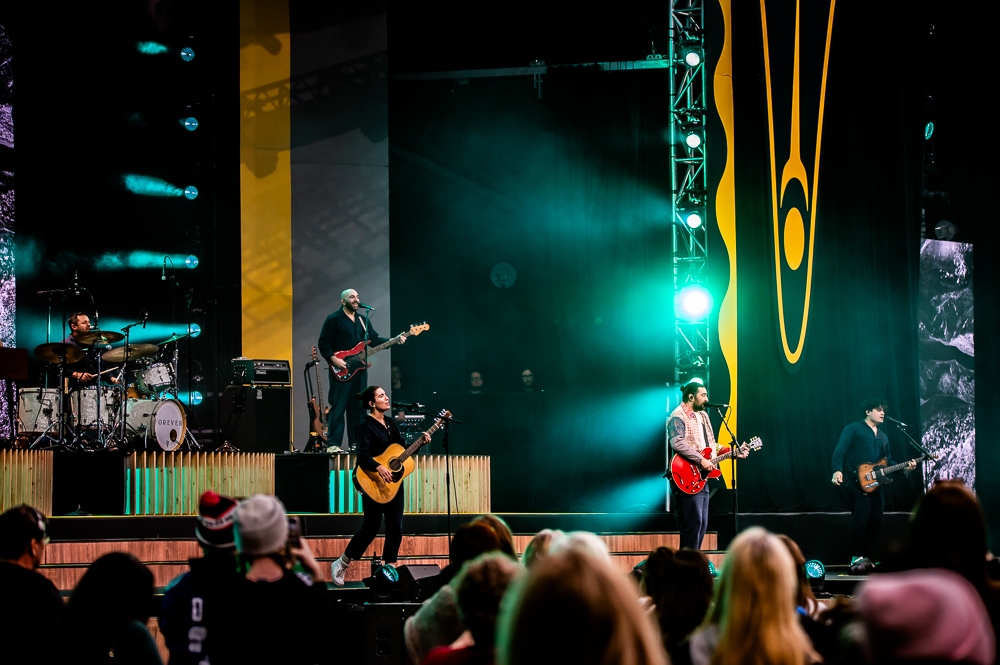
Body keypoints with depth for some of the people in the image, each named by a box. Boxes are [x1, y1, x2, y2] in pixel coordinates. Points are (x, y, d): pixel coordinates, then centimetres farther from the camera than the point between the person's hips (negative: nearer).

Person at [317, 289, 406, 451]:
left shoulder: (362, 320, 17)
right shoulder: (333, 319, -4)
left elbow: (374, 340, 13)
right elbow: (323, 343, -7)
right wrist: (334, 359, -18)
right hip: (341, 370, -7)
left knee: (357, 407, 7)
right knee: (338, 407, -9)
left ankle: (355, 443, 11)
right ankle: (333, 443, -11)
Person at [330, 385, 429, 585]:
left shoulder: (391, 423, 11)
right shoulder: (366, 426, -12)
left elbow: (402, 447, 17)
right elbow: (363, 456, -24)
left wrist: (420, 441, 2)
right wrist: (379, 468, -39)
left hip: (394, 481, 8)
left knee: (395, 527, 6)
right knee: (371, 526, -6)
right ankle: (341, 564, 6)